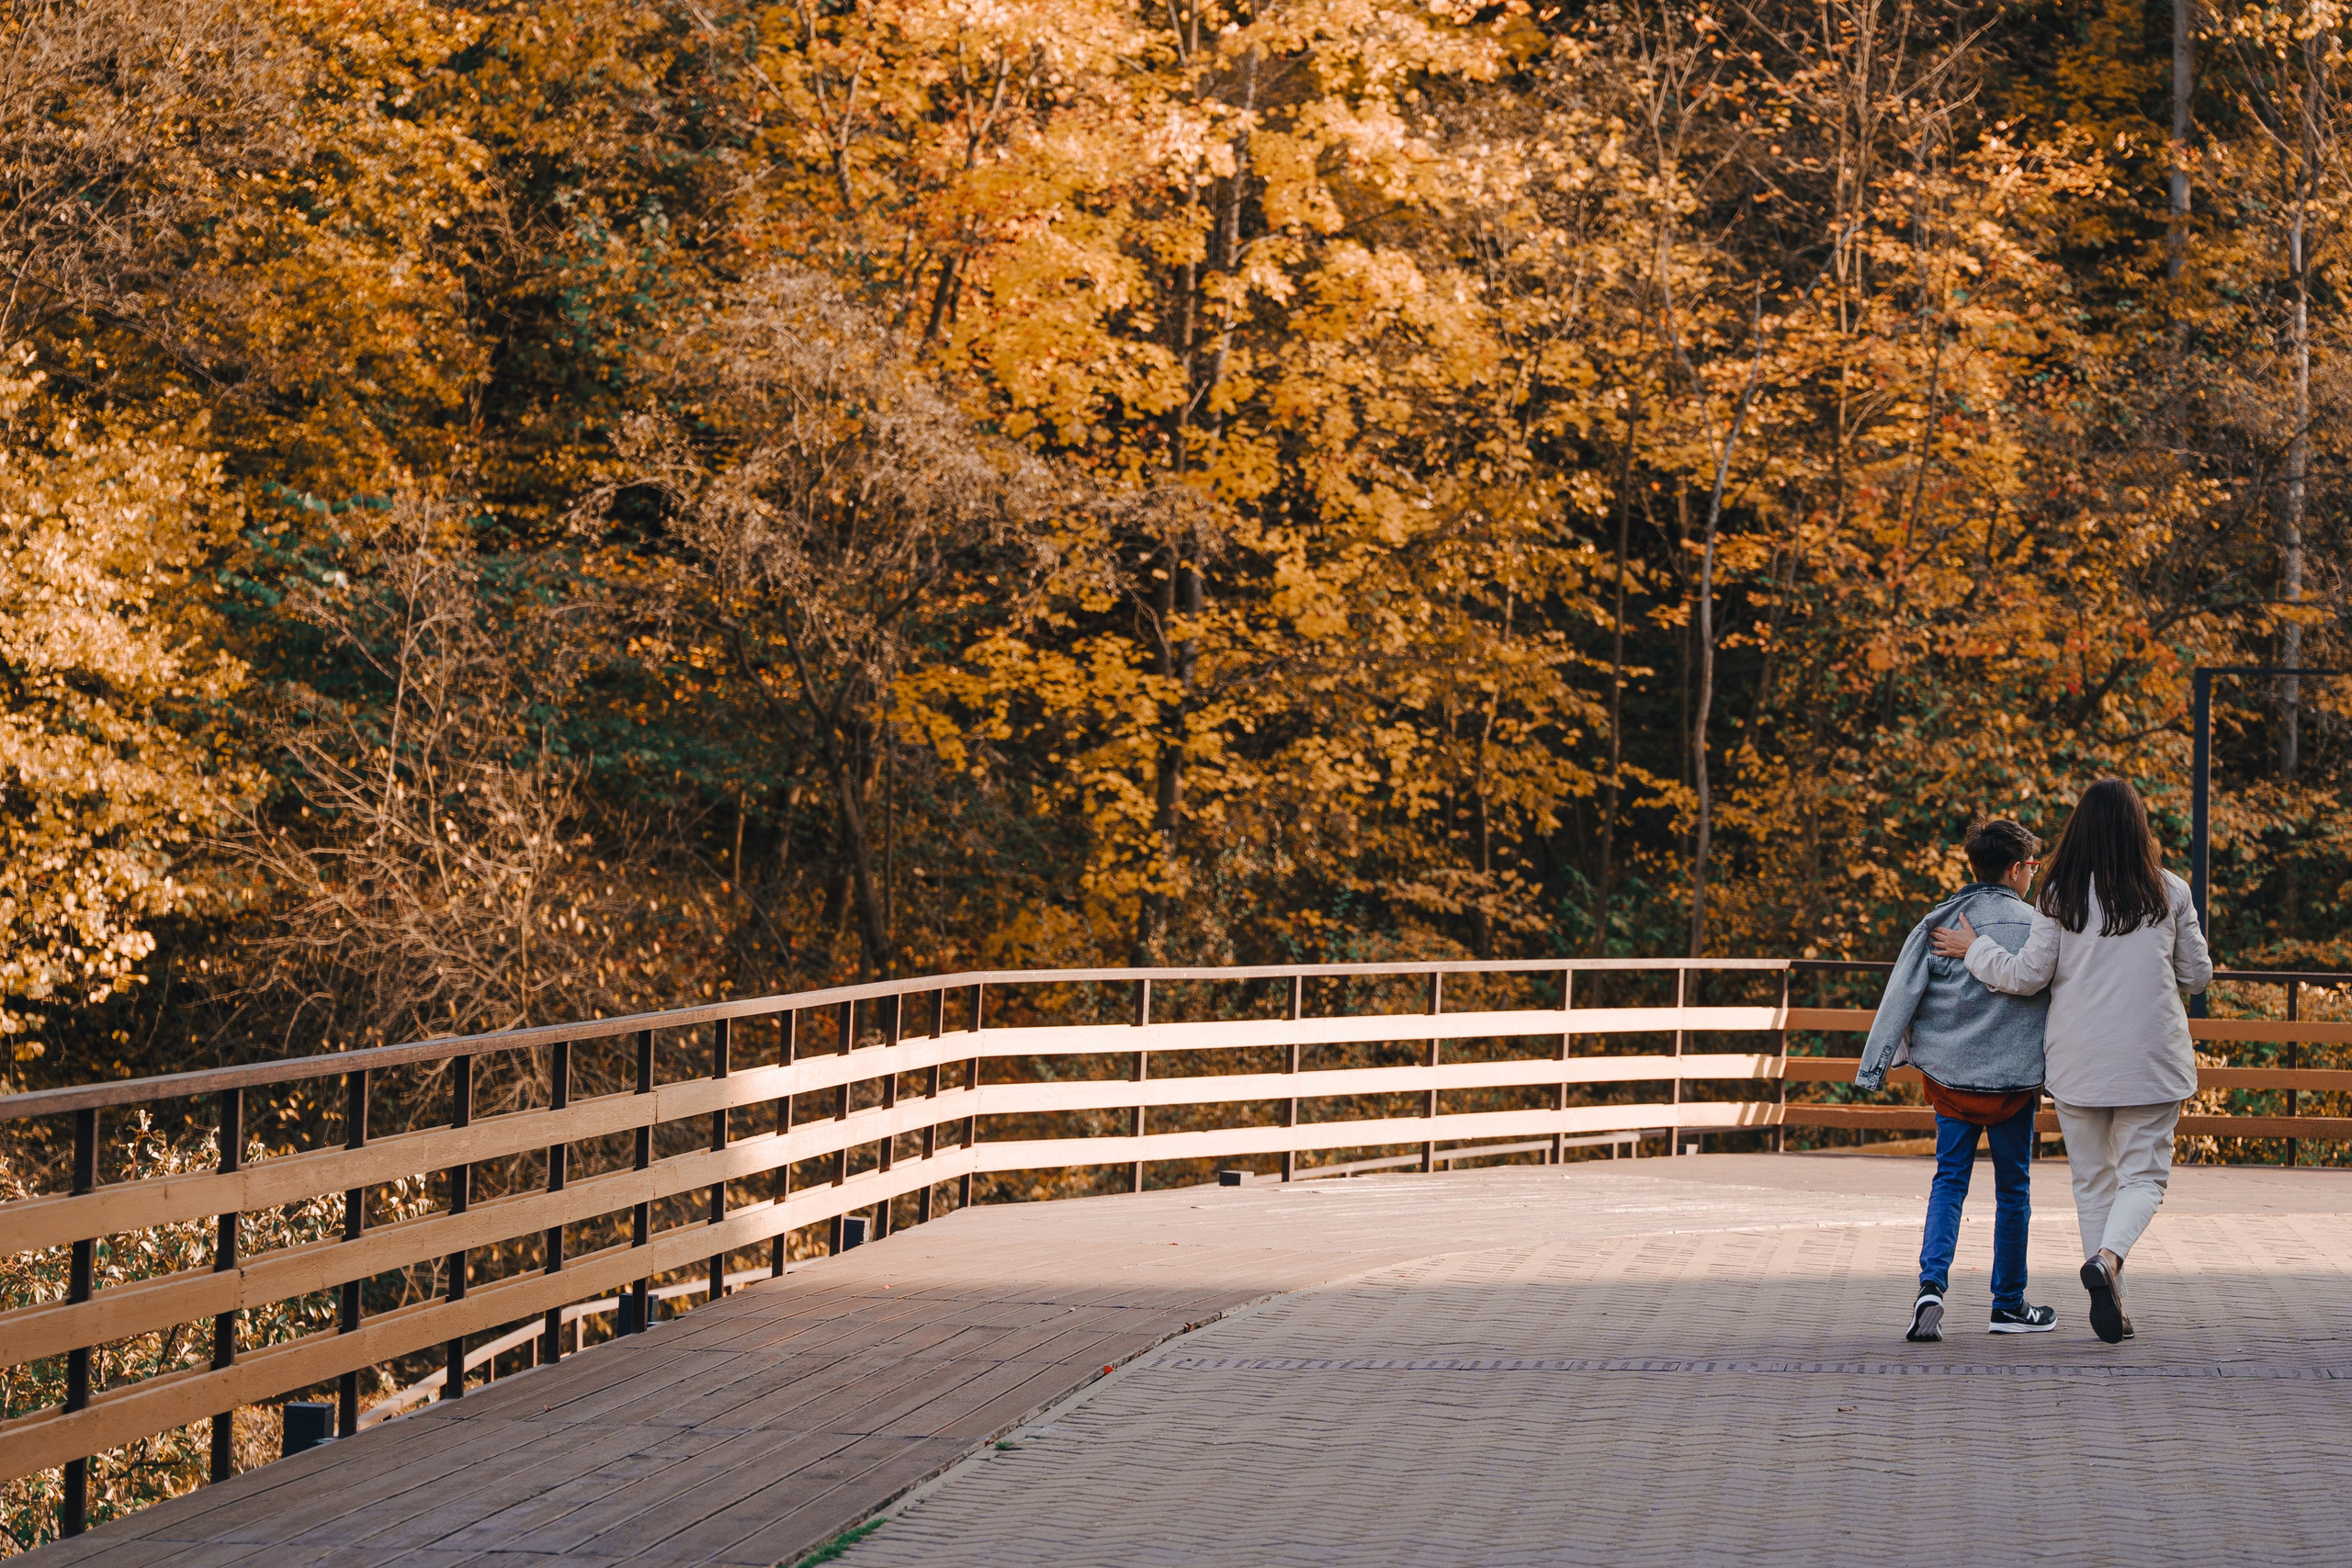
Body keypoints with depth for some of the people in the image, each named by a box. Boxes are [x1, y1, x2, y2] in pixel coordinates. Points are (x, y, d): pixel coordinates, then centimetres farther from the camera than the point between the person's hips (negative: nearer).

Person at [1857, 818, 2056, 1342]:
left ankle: (1931, 1286, -12)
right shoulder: (2036, 927, -6)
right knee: (2012, 1189, 11)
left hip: (1950, 1076, 2)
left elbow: (1901, 996, -3)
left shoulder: (1938, 923, -1)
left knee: (1948, 1182, 9)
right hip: (2014, 1078, -2)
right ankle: (2009, 1306, 19)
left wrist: (1875, 1067, 1)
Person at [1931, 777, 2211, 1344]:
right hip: (2150, 1060, -1)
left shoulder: (2061, 895, -4)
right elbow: (2197, 974, 5)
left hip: (2078, 1062, 1)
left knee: (2093, 1178, 12)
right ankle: (2107, 1256, -25)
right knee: (2144, 1174, 4)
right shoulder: (2169, 892, -2)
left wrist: (1974, 950, 11)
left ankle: (2110, 1307, 11)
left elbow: (2027, 976, -5)